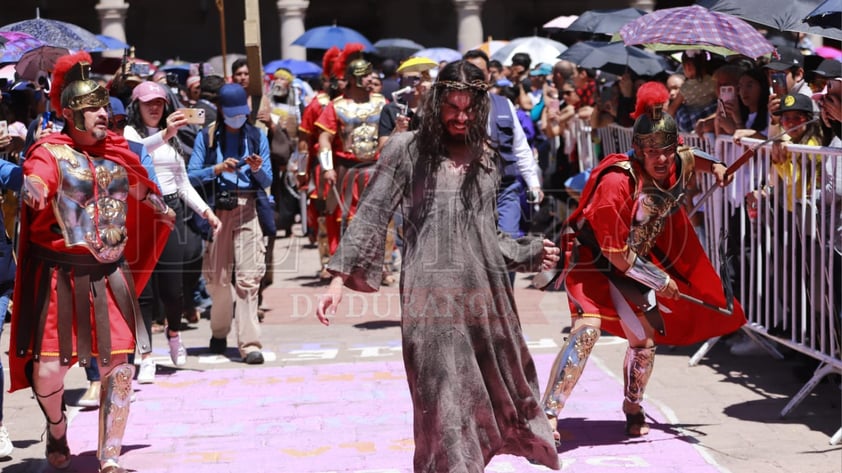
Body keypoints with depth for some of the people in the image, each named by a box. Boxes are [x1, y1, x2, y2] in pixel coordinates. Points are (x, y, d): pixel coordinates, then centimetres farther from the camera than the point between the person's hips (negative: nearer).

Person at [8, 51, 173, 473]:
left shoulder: (117, 151, 9)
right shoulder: (50, 152, -8)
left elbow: (141, 187, 30)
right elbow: (34, 182, -30)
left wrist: (160, 207, 42)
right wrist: (33, 190, -51)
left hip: (109, 275, 4)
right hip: (59, 275, -4)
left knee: (119, 367, 0)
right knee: (48, 368, -5)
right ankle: (56, 430, 27)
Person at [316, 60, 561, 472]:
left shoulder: (485, 159, 14)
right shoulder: (406, 150, 2)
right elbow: (371, 217, -1)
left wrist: (531, 253, 12)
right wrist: (340, 279, -8)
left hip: (485, 294, 5)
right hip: (431, 296, -5)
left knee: (500, 394, 9)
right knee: (444, 409, -8)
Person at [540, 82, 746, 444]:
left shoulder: (675, 167, -11)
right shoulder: (617, 182, -31)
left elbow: (689, 158, 20)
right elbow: (616, 253, -25)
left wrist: (714, 166, 2)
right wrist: (661, 281, -16)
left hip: (634, 262, 7)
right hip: (592, 258, -7)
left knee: (645, 338, 9)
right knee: (588, 327, -25)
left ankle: (633, 407, 35)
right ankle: (548, 413, -24)